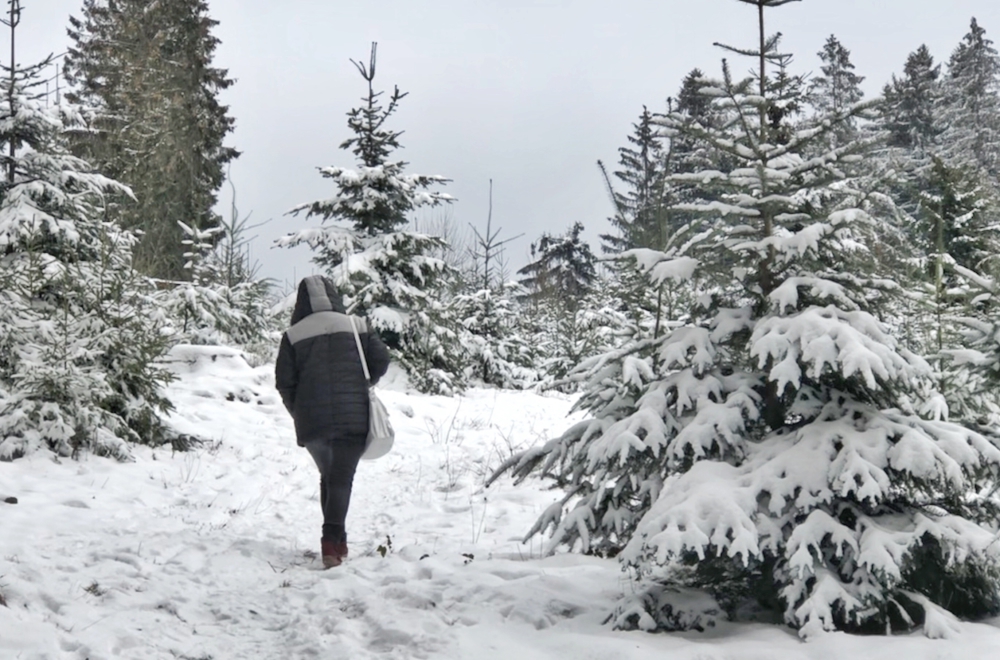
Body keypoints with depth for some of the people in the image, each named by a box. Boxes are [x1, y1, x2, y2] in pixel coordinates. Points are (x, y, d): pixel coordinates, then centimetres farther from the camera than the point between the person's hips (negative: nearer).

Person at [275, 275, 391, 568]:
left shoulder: (293, 335, 3)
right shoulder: (355, 326, 3)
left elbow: (283, 381, 1)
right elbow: (381, 360, 1)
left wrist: (298, 412, 16)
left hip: (311, 420, 2)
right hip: (353, 417, -1)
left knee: (328, 476, 19)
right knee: (341, 479, -4)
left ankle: (336, 542, 20)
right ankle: (332, 540, -21)